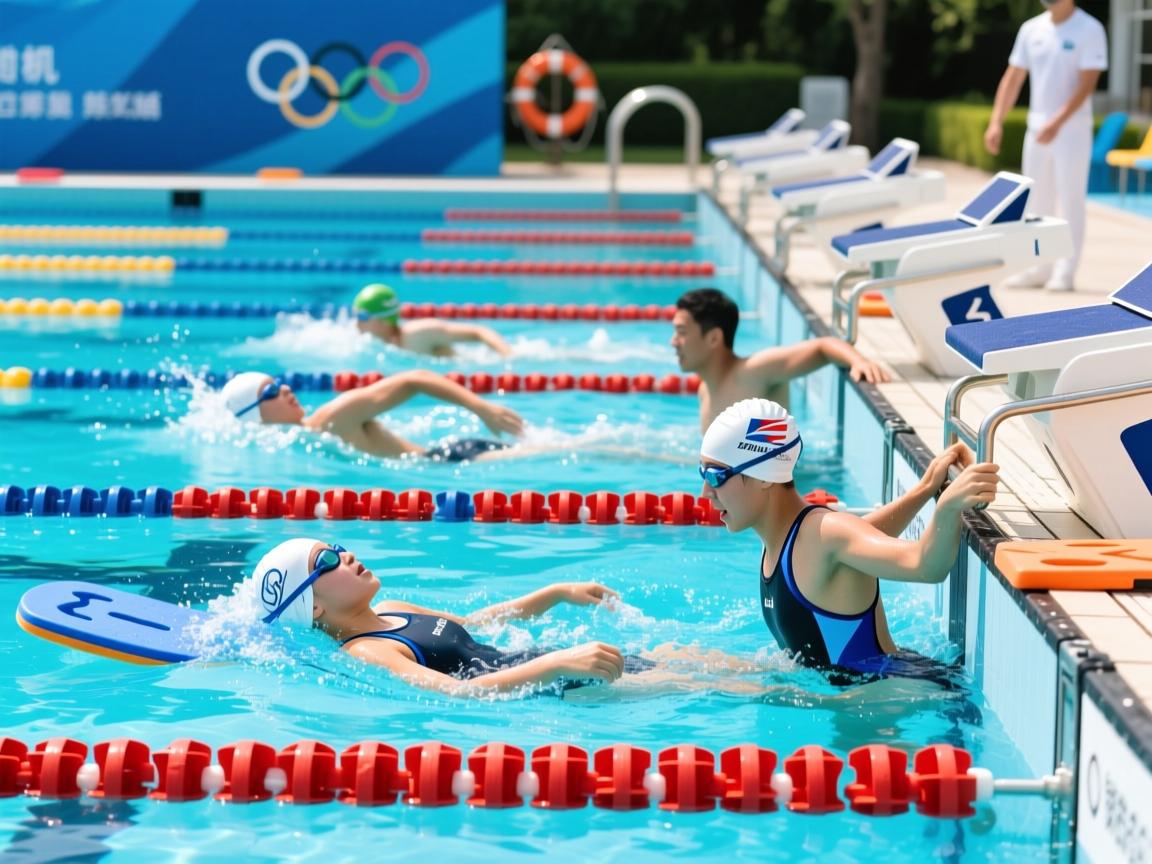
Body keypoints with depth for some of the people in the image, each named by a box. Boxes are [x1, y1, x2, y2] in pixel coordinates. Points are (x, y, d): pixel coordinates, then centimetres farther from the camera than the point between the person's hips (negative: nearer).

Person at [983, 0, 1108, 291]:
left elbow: (1087, 83, -16)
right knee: (1037, 202, 9)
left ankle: (1065, 271, 1)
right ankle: (1039, 268, 17)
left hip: (1072, 129, -6)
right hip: (1036, 128, 6)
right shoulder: (1031, 29, 8)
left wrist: (1057, 122, -24)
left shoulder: (1089, 30, -9)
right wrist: (996, 121, -1)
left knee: (1070, 201, -3)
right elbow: (1013, 77, 10)